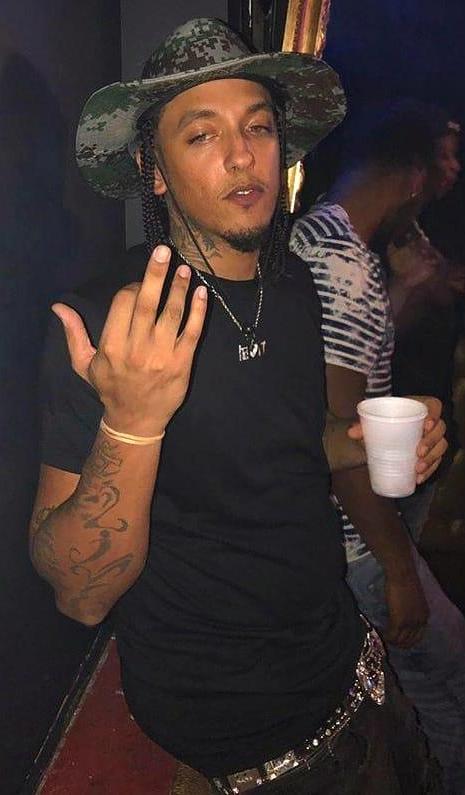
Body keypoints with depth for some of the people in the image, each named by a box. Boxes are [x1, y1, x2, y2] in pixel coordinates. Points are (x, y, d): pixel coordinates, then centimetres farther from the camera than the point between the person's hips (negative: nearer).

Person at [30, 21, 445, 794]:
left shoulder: (295, 284, -2)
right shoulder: (104, 323, -24)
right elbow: (81, 595, -24)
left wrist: (359, 444, -6)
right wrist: (130, 422, -40)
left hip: (342, 654, 6)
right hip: (227, 721, -6)